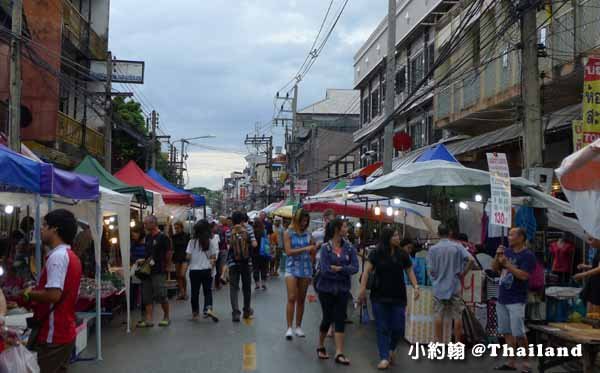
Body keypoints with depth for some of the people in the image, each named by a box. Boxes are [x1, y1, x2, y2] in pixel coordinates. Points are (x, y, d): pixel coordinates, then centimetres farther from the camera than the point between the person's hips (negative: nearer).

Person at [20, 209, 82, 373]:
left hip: (53, 335, -9)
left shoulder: (57, 256, -18)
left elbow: (53, 295, -27)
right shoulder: (72, 257, 13)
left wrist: (30, 294, -10)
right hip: (66, 332, 9)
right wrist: (36, 296, 13)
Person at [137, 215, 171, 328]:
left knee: (161, 296, -4)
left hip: (159, 272, -7)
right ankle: (149, 319, 9)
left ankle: (166, 317, 13)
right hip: (148, 271, 7)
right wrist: (144, 260, 7)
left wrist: (163, 266, -4)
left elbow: (168, 254, -7)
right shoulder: (148, 237, 14)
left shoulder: (163, 237, -8)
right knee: (147, 297, 5)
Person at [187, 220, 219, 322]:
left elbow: (188, 257, -8)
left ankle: (195, 313, 19)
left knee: (195, 292, 10)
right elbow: (213, 257, -2)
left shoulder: (192, 242, -7)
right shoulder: (210, 242, -3)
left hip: (194, 270, -1)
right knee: (208, 291, 10)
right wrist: (211, 267, 10)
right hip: (207, 270, 1)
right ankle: (208, 308, -12)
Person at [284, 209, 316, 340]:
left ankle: (298, 327, 17)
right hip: (292, 268, -3)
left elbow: (312, 253, 14)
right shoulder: (288, 233, -1)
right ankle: (289, 328, -7)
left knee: (301, 299, 8)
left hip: (305, 269, 3)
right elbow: (288, 251, -12)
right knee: (292, 298, -10)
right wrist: (305, 249, -18)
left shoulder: (308, 234, 6)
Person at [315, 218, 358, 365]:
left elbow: (355, 267, -9)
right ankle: (321, 346, 31)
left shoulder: (349, 247, -1)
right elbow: (325, 270, -20)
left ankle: (339, 353, 1)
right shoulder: (325, 247, -11)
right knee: (328, 318, 7)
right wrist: (345, 272, -12)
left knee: (340, 319, -1)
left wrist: (339, 269, -21)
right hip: (326, 288, -3)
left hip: (342, 289, 3)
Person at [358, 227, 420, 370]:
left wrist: (416, 286, -6)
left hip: (398, 297, 2)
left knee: (398, 327, 2)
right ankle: (384, 357, 9)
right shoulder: (376, 253, -4)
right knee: (382, 327, 1)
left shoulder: (402, 254, 2)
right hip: (379, 297, -2)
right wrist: (362, 289, -17)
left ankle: (391, 349, 32)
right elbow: (367, 271, -8)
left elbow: (409, 271, 9)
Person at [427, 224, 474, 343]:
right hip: (455, 286, 0)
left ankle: (439, 343, 12)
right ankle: (458, 343, 12)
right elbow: (470, 260, -14)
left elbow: (431, 270, -6)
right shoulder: (457, 246, -4)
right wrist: (463, 273, -2)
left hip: (439, 287, 1)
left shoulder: (433, 249, -4)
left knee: (439, 316, 8)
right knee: (457, 316, 7)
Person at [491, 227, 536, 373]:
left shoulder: (528, 255, -9)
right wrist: (497, 255, -4)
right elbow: (494, 268, 12)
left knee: (519, 333, -6)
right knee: (507, 332, 10)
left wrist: (507, 263, -19)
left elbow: (523, 275, -19)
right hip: (502, 298, 7)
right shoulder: (507, 251, 11)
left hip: (516, 300, -7)